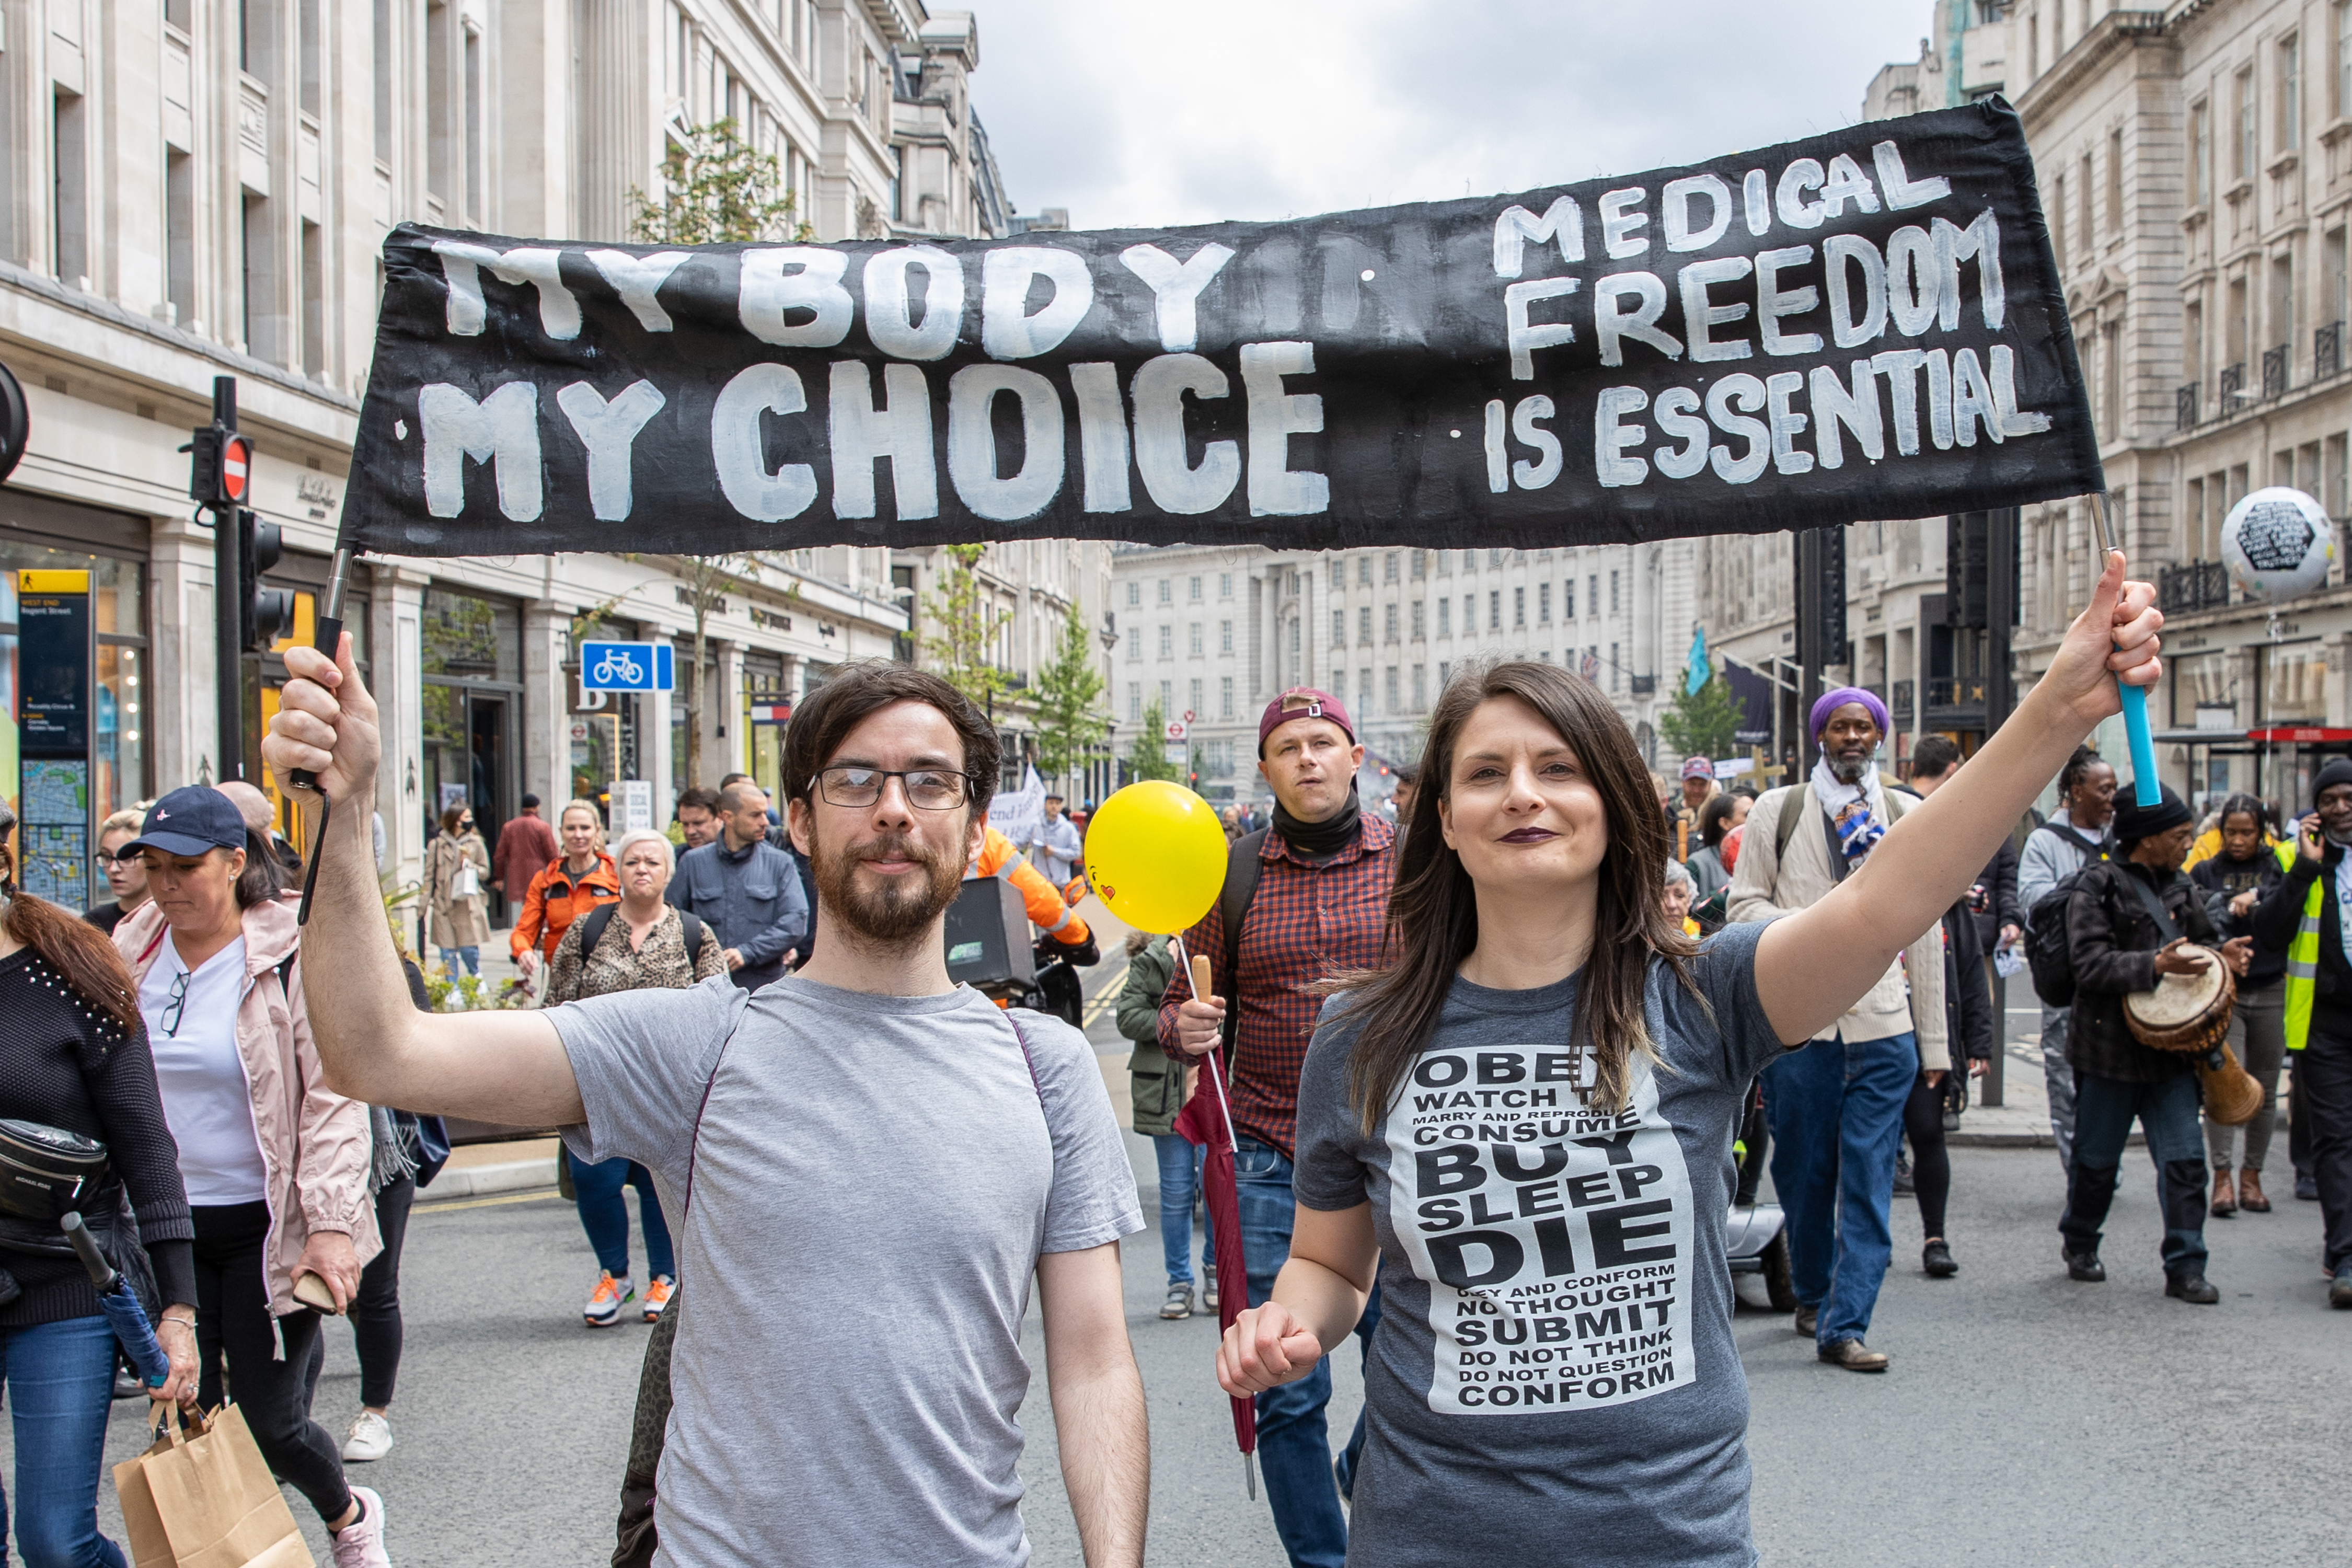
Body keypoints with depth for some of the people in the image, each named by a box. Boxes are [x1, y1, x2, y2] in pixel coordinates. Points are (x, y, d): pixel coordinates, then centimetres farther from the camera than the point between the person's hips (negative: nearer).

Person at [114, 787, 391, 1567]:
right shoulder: (131, 953, 4)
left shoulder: (291, 956, -11)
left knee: (271, 1422, 2)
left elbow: (334, 1099, -12)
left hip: (266, 1228, -4)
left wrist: (331, 1225, -19)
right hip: (162, 1225, 4)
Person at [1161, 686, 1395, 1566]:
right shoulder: (1235, 875, 3)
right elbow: (1184, 1004, 10)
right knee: (1288, 1397, 4)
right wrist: (1184, 1027, -13)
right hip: (1271, 1162, 0)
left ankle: (1365, 1479, 38)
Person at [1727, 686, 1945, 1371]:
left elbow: (1924, 930, 13)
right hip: (1798, 1023, -1)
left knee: (1869, 1182, -4)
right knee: (1802, 1173, 8)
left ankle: (1845, 1325, 0)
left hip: (1884, 1027, 1)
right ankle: (1812, 1297, 29)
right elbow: (1744, 905, 5)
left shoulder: (1906, 815, 13)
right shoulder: (1777, 812, 8)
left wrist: (1934, 1038, 10)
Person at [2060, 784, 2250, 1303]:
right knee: (2096, 1158, 9)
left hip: (2171, 1044, 5)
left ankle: (2185, 1267, 6)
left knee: (2185, 1159, -1)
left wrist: (2219, 956, 1)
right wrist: (2156, 965, -29)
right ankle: (2079, 1244, 31)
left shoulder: (2179, 887, 10)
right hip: (2110, 1049, -5)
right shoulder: (2098, 886, -10)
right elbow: (2090, 963, -19)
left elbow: (2198, 940, 23)